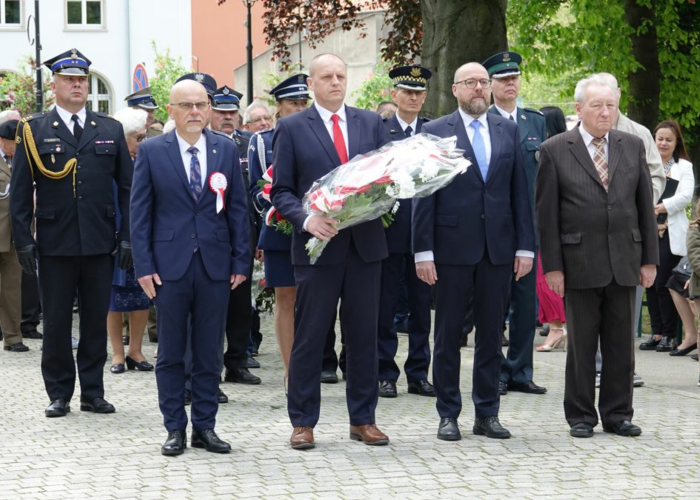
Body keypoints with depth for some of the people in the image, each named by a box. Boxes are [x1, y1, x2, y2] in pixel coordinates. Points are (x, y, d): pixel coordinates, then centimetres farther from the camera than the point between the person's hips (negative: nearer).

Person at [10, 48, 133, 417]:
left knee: (96, 319, 7)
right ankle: (59, 394, 14)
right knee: (56, 322, 4)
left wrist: (127, 236, 1)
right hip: (55, 244, -2)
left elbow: (127, 188, 9)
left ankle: (92, 392, 16)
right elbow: (20, 191, 1)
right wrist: (23, 240, -6)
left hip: (100, 244, 2)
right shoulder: (34, 131, 4)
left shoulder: (111, 130, 9)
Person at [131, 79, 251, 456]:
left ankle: (205, 427, 15)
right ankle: (175, 429, 13)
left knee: (209, 353, 7)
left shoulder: (226, 149, 6)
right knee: (171, 353, 5)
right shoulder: (151, 151, 1)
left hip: (215, 265, 2)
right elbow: (140, 212, 0)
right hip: (170, 265, -2)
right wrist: (144, 265, -6)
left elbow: (237, 208, 7)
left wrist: (241, 261, 2)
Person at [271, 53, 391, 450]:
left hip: (366, 243, 3)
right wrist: (306, 220, -17)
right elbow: (281, 191, 0)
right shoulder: (292, 128, 2)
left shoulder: (371, 123, 11)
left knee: (364, 335, 8)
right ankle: (303, 422, 9)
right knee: (309, 336, 1)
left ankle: (363, 419, 17)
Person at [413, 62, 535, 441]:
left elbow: (519, 192, 9)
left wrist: (525, 246, 3)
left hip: (498, 248, 3)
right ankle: (448, 416, 11)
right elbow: (424, 196, -3)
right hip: (453, 248, -3)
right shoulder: (435, 132, 0)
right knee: (448, 334, 3)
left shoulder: (508, 131, 10)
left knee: (492, 333, 8)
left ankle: (487, 413, 16)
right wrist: (423, 251, -9)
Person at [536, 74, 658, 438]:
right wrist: (552, 265, -7)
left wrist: (649, 258, 6)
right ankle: (581, 416, 14)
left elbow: (645, 205, 10)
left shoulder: (633, 146, 9)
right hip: (580, 264, -3)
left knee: (620, 343, 7)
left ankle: (617, 414, 17)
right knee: (581, 343, 4)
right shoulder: (555, 151, -1)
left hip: (624, 263, 3)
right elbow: (546, 213, -3)